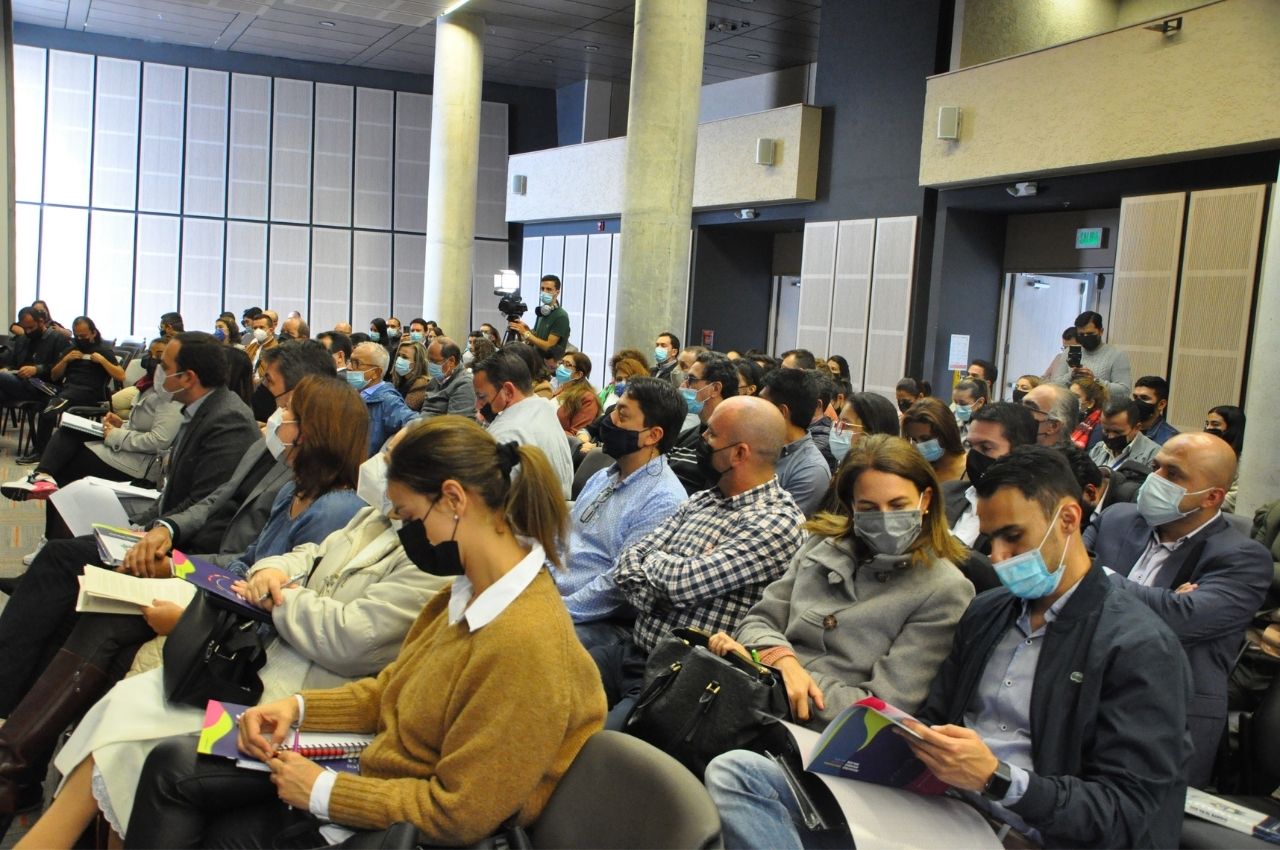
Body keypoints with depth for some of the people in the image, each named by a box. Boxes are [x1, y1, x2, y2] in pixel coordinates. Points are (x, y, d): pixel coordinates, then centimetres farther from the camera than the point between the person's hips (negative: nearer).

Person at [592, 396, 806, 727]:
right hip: (631, 651, 8)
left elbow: (685, 581, -21)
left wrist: (654, 560, 0)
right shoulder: (700, 501, 12)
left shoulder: (779, 521, -13)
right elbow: (627, 563, 9)